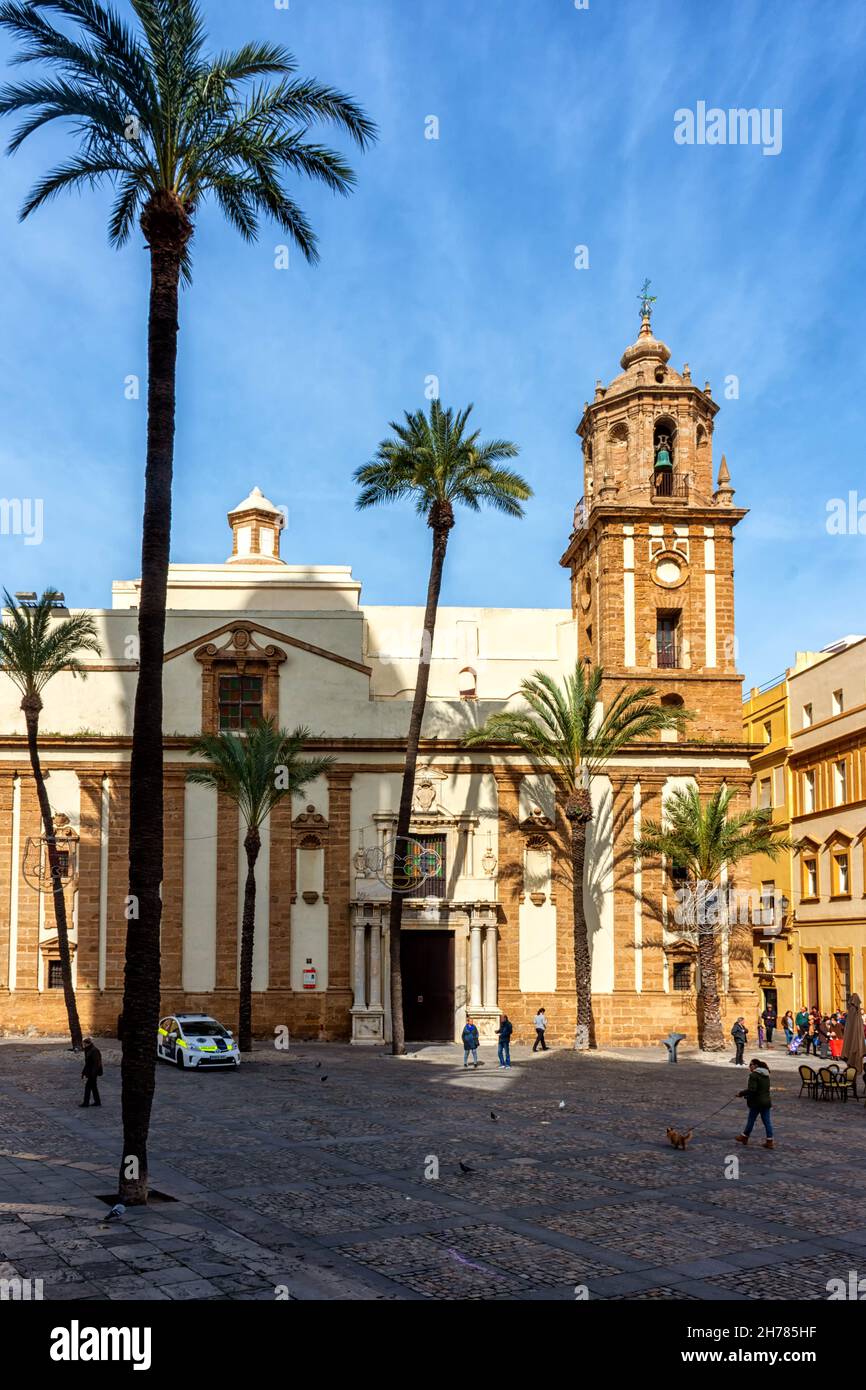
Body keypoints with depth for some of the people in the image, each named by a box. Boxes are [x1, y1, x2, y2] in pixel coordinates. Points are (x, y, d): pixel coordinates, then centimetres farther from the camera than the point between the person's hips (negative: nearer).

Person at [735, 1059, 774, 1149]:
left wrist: (741, 1093, -11)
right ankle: (769, 1141, 6)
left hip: (756, 1102, -7)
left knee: (751, 1120, 8)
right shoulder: (766, 1075, 11)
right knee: (767, 1121, 7)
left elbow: (751, 1090, -24)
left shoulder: (754, 1075, -16)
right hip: (766, 1101, 7)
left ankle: (744, 1137, 22)